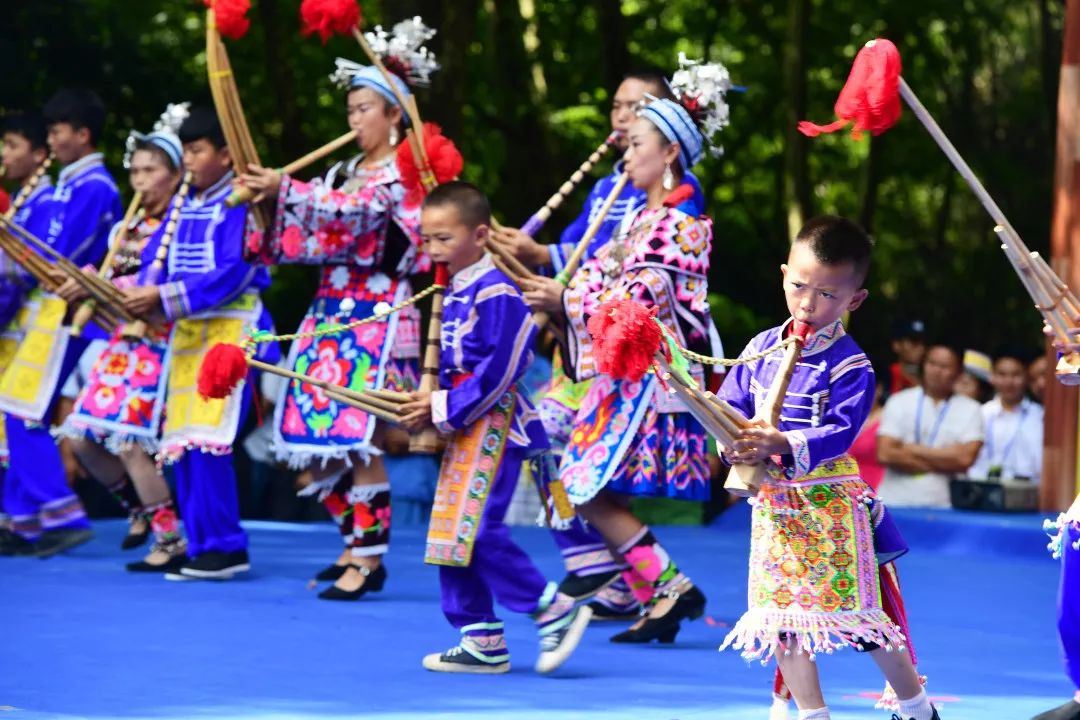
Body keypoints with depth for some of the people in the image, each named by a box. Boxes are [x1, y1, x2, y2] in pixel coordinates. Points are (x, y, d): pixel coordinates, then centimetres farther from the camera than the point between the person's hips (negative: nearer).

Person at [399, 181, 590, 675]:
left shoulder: (495, 292, -15)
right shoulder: (455, 291, 14)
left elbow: (498, 370, -20)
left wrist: (446, 408, -16)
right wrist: (429, 405, 4)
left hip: (494, 425, -10)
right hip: (467, 428, 10)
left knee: (478, 531, -16)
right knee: (451, 536, 9)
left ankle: (557, 611, -5)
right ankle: (482, 642, 14)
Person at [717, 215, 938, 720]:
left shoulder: (850, 366, -11)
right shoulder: (760, 348, 5)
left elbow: (839, 432, -22)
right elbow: (728, 407, 6)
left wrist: (783, 445, -36)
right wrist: (737, 443, -16)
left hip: (828, 501, -5)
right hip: (773, 502, 5)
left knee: (853, 610, -4)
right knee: (781, 613, 5)